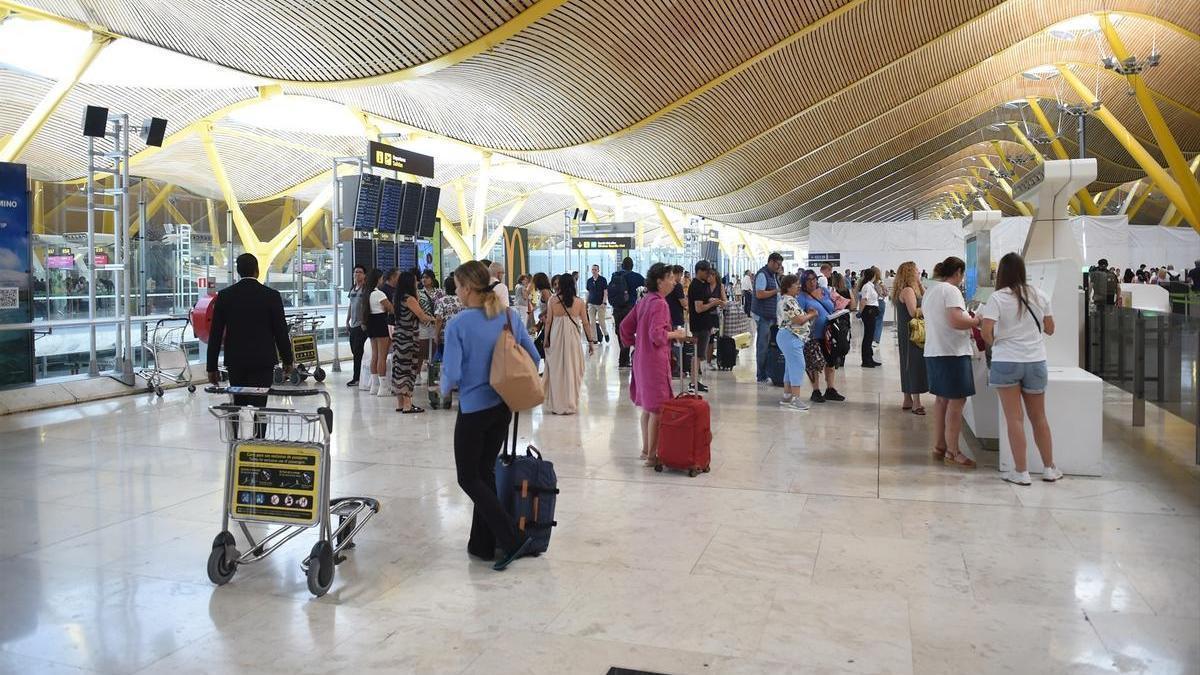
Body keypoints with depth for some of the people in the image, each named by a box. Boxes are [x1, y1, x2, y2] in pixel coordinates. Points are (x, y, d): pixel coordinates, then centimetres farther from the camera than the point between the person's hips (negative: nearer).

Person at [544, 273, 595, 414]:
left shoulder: (553, 300, -5)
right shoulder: (579, 302, -3)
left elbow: (548, 321, -2)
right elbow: (585, 323, 0)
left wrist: (546, 339, 8)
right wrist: (590, 341, 8)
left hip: (556, 339, 0)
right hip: (573, 339, 0)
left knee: (556, 370, 10)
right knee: (572, 370, 10)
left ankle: (556, 405, 15)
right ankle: (570, 405, 15)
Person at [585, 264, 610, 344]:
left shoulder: (603, 280, -3)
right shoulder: (589, 280, 8)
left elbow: (605, 292, -6)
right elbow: (588, 292, 14)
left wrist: (604, 303, -15)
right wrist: (586, 303, 11)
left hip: (600, 304, -4)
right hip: (591, 304, 4)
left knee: (601, 321, -1)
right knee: (592, 322, 0)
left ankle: (605, 333, 27)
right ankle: (594, 339, 6)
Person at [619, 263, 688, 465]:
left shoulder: (643, 302, 11)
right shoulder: (659, 303, -16)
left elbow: (624, 326, 14)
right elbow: (657, 334, -25)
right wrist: (675, 334, -10)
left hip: (641, 359, 10)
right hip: (656, 361, -10)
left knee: (647, 407, 17)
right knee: (656, 409, -3)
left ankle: (646, 449, 26)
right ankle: (652, 455, 1)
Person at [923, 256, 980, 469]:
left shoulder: (930, 291, 16)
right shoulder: (951, 291, -14)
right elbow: (956, 321, -25)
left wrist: (968, 323, 22)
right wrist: (977, 321, -9)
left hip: (933, 352, 10)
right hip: (952, 353, -10)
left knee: (942, 399, 15)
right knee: (956, 402, -5)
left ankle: (939, 446, 19)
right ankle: (952, 452, -3)